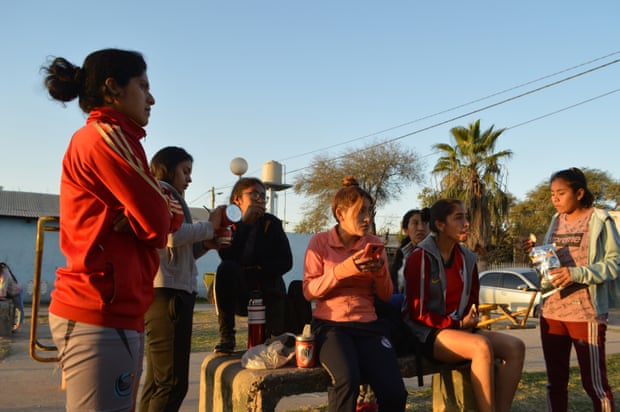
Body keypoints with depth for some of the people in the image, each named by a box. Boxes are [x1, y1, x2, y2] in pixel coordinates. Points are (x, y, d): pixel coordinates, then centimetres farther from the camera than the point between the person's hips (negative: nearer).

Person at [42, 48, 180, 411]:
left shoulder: (105, 139, 20)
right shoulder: (106, 136, -11)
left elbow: (167, 218, 16)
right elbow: (158, 221, -15)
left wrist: (164, 211, -5)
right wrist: (166, 211, 5)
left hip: (114, 310, 10)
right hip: (100, 314, -10)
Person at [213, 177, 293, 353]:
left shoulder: (271, 223, 6)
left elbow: (286, 262, -3)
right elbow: (227, 257, -15)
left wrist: (257, 271, -15)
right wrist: (245, 223, -17)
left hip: (268, 292, 1)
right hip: (240, 295, -1)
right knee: (226, 268, -32)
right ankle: (226, 335, -23)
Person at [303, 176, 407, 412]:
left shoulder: (374, 243, 9)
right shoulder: (320, 242, 1)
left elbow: (385, 295, 10)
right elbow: (309, 292, -5)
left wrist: (380, 272, -12)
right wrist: (342, 270, -18)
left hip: (368, 324, 3)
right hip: (330, 324, -3)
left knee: (395, 393, -20)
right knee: (347, 381, -33)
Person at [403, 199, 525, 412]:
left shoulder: (467, 258, 8)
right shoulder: (421, 258, -13)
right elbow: (417, 312, -15)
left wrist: (469, 322, -1)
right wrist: (459, 324, -12)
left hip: (460, 328, 7)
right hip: (427, 334, -7)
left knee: (515, 347, -14)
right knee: (481, 346, -33)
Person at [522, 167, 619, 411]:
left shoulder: (599, 220, -4)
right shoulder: (556, 222, 13)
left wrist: (577, 274, -23)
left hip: (585, 312, -6)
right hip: (551, 310, 6)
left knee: (594, 382, 3)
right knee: (555, 381, 14)